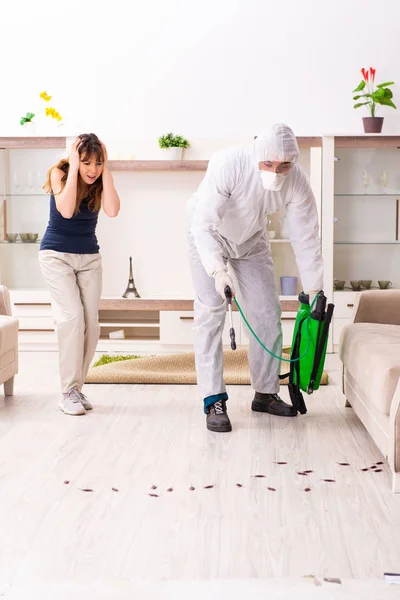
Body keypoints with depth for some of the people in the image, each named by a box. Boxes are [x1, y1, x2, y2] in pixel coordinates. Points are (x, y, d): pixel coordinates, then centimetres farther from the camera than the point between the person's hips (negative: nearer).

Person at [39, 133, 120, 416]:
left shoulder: (100, 180, -5)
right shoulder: (60, 173, -13)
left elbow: (113, 210, -23)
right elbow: (66, 210, -30)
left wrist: (106, 171, -21)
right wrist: (74, 169, -26)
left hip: (89, 257, 4)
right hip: (57, 255, -4)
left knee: (91, 321, -3)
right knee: (72, 315, -17)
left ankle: (77, 388, 10)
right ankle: (68, 392, -11)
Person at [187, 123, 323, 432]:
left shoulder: (297, 182, -26)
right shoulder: (228, 164, -38)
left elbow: (306, 240, -18)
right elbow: (203, 225, -40)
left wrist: (315, 293, -18)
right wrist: (217, 271, -53)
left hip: (251, 239, 4)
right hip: (209, 235, -4)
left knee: (268, 312, 3)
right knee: (211, 311, -14)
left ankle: (266, 393, 17)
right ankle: (214, 401, -10)